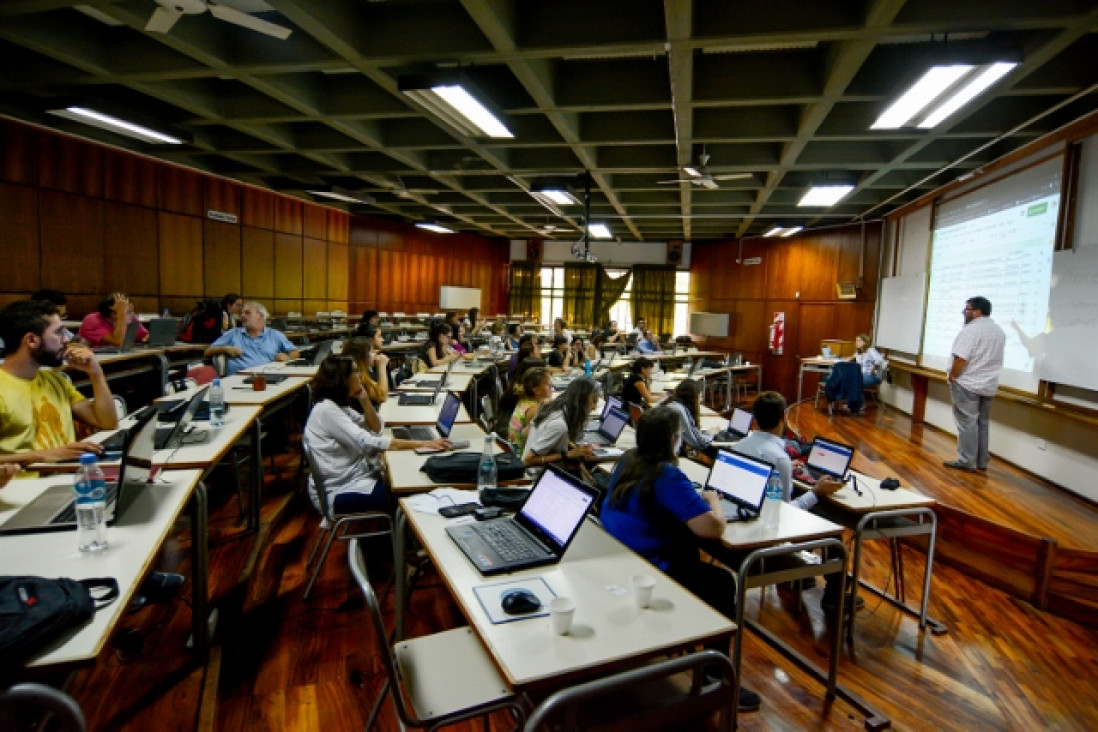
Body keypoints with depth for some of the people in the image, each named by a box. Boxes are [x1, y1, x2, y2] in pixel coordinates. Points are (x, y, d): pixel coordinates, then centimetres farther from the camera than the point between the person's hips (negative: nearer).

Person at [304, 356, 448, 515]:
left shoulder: (338, 404, 8)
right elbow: (367, 443, -28)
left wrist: (364, 400, -6)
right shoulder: (326, 409, -21)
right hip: (338, 493, -8)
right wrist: (422, 444, -29)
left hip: (353, 477, 8)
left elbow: (376, 429, 10)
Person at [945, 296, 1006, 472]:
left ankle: (967, 461, 0)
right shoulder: (999, 331, 12)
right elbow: (993, 359, 16)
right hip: (988, 385, 9)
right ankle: (982, 461, 20)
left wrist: (952, 376, -10)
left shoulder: (970, 330, -17)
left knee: (967, 423, -4)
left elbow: (960, 359, -23)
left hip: (967, 384, -9)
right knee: (982, 423, 14)